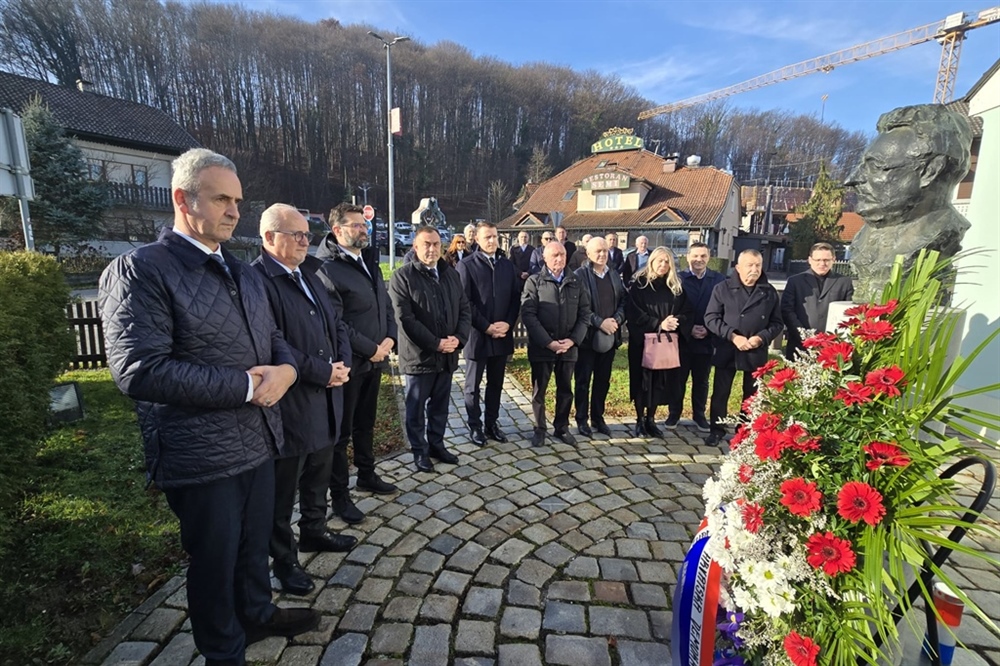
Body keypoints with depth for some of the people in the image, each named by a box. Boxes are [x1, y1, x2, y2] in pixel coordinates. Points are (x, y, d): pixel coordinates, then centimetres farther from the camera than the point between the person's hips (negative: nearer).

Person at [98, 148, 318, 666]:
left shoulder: (243, 272, 10)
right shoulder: (139, 270, -14)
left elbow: (273, 338, 14)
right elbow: (138, 370, -24)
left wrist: (285, 370, -10)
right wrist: (247, 386, -21)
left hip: (257, 442, 7)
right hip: (200, 455, -6)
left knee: (254, 544, 25)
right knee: (214, 561, 15)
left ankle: (257, 614, 51)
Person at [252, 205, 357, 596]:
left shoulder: (309, 277, 12)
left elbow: (337, 324, 14)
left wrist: (341, 364, -3)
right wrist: (322, 372, -18)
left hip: (325, 401, 8)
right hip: (289, 406, -8)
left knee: (319, 475, 23)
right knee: (283, 488, 11)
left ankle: (314, 533, 44)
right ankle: (284, 560, 29)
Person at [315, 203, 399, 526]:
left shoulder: (370, 262, 11)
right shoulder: (327, 269, -15)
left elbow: (386, 304, 12)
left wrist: (389, 338, -4)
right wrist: (371, 349, -16)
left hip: (375, 359, 8)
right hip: (348, 363, -7)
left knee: (366, 423, 21)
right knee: (341, 431, 7)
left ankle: (367, 475, 39)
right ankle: (339, 495, 22)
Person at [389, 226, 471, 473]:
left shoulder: (452, 274, 9)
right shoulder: (402, 277, -9)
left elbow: (464, 309, 8)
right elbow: (405, 319, -17)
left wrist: (458, 338, -9)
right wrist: (435, 344, -19)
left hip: (448, 355, 5)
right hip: (419, 355, -5)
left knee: (440, 405, 18)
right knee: (417, 407, 10)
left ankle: (436, 444, 34)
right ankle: (419, 450, 27)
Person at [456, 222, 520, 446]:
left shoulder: (507, 265, 10)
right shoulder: (466, 265, -5)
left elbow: (515, 297, 8)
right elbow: (465, 302, -11)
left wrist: (508, 323, -7)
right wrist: (487, 327, -15)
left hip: (502, 335, 4)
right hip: (477, 335, -4)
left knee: (496, 384, 14)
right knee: (473, 385, 9)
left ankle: (492, 423, 29)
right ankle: (475, 426, 24)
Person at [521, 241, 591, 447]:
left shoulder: (576, 283, 7)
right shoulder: (534, 282, -3)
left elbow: (585, 313, 5)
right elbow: (528, 315, -11)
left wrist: (573, 340, -9)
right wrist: (548, 342, -17)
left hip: (568, 347, 3)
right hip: (541, 346, -3)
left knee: (565, 390, 14)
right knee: (539, 390, 9)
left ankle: (562, 427, 31)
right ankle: (539, 429, 25)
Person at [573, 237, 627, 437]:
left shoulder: (614, 275, 11)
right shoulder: (579, 275, -7)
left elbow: (624, 301, 9)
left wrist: (616, 319, -9)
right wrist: (599, 322, -17)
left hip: (609, 336, 5)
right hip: (587, 336, -5)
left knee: (603, 380, 12)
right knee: (583, 380, 5)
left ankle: (598, 417, 26)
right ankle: (582, 419, 18)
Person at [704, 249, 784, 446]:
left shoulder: (769, 292, 5)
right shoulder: (723, 288, -2)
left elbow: (776, 323, 6)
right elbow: (711, 318, -6)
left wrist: (761, 338, -13)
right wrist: (733, 336, -17)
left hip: (757, 353, 2)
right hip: (727, 351, -2)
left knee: (752, 395, 12)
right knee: (720, 393, 4)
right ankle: (717, 431, 18)